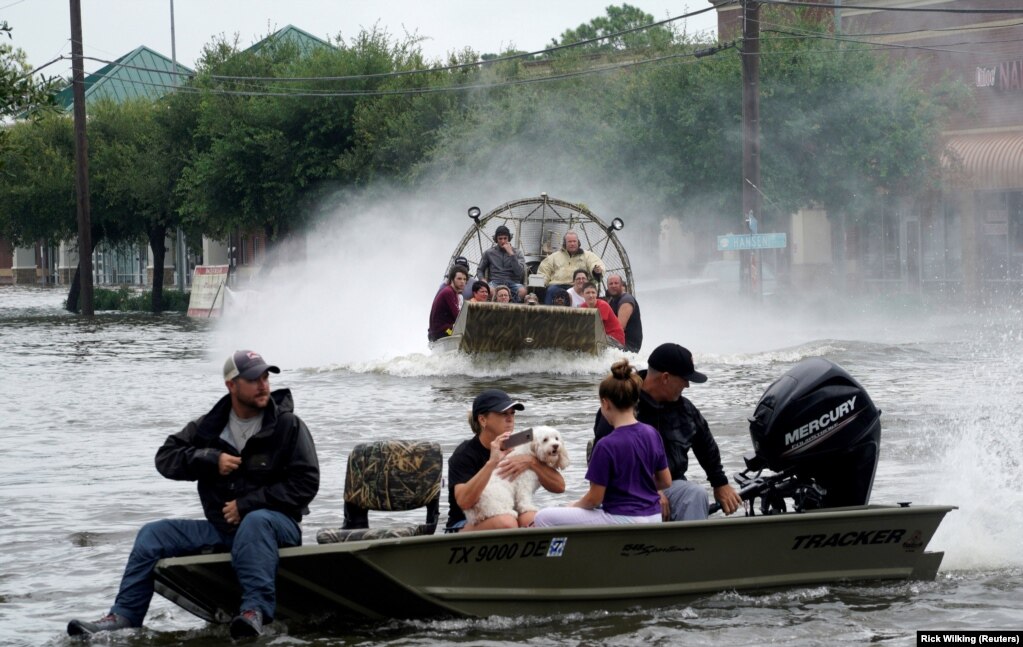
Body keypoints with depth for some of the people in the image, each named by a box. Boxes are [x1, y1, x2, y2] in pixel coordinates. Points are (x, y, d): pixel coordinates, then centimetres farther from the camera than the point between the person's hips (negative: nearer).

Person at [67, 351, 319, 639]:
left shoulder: (288, 425, -6)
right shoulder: (211, 425, 8)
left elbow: (305, 483, -11)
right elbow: (166, 457, 6)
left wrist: (247, 504, -15)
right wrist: (211, 459, -12)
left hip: (276, 522, -5)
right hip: (221, 527, 6)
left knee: (255, 521, -40)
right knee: (153, 534, -3)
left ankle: (255, 611, -51)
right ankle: (124, 615, -7)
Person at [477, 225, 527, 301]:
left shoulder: (517, 252, 10)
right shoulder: (489, 253, 14)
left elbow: (520, 273, -4)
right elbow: (480, 270, 22)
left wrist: (511, 254, -8)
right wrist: (482, 280, -1)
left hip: (512, 282, 0)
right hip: (495, 282, 0)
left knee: (522, 290, -36)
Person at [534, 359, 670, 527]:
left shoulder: (607, 446, -18)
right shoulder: (652, 434, 0)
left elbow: (594, 499, -12)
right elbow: (666, 481, 10)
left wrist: (574, 506, 8)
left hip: (623, 522, -8)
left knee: (544, 518, -4)